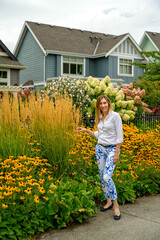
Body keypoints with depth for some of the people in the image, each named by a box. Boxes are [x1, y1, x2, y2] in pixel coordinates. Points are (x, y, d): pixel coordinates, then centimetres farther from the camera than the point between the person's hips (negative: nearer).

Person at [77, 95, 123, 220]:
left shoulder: (115, 116, -12)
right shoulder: (100, 117, 9)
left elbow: (119, 136, -13)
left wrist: (116, 154, -15)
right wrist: (85, 130, 14)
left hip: (112, 149, -7)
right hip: (100, 148, 7)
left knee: (107, 177, -18)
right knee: (102, 177, 9)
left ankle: (116, 205, -5)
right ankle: (108, 202, 23)